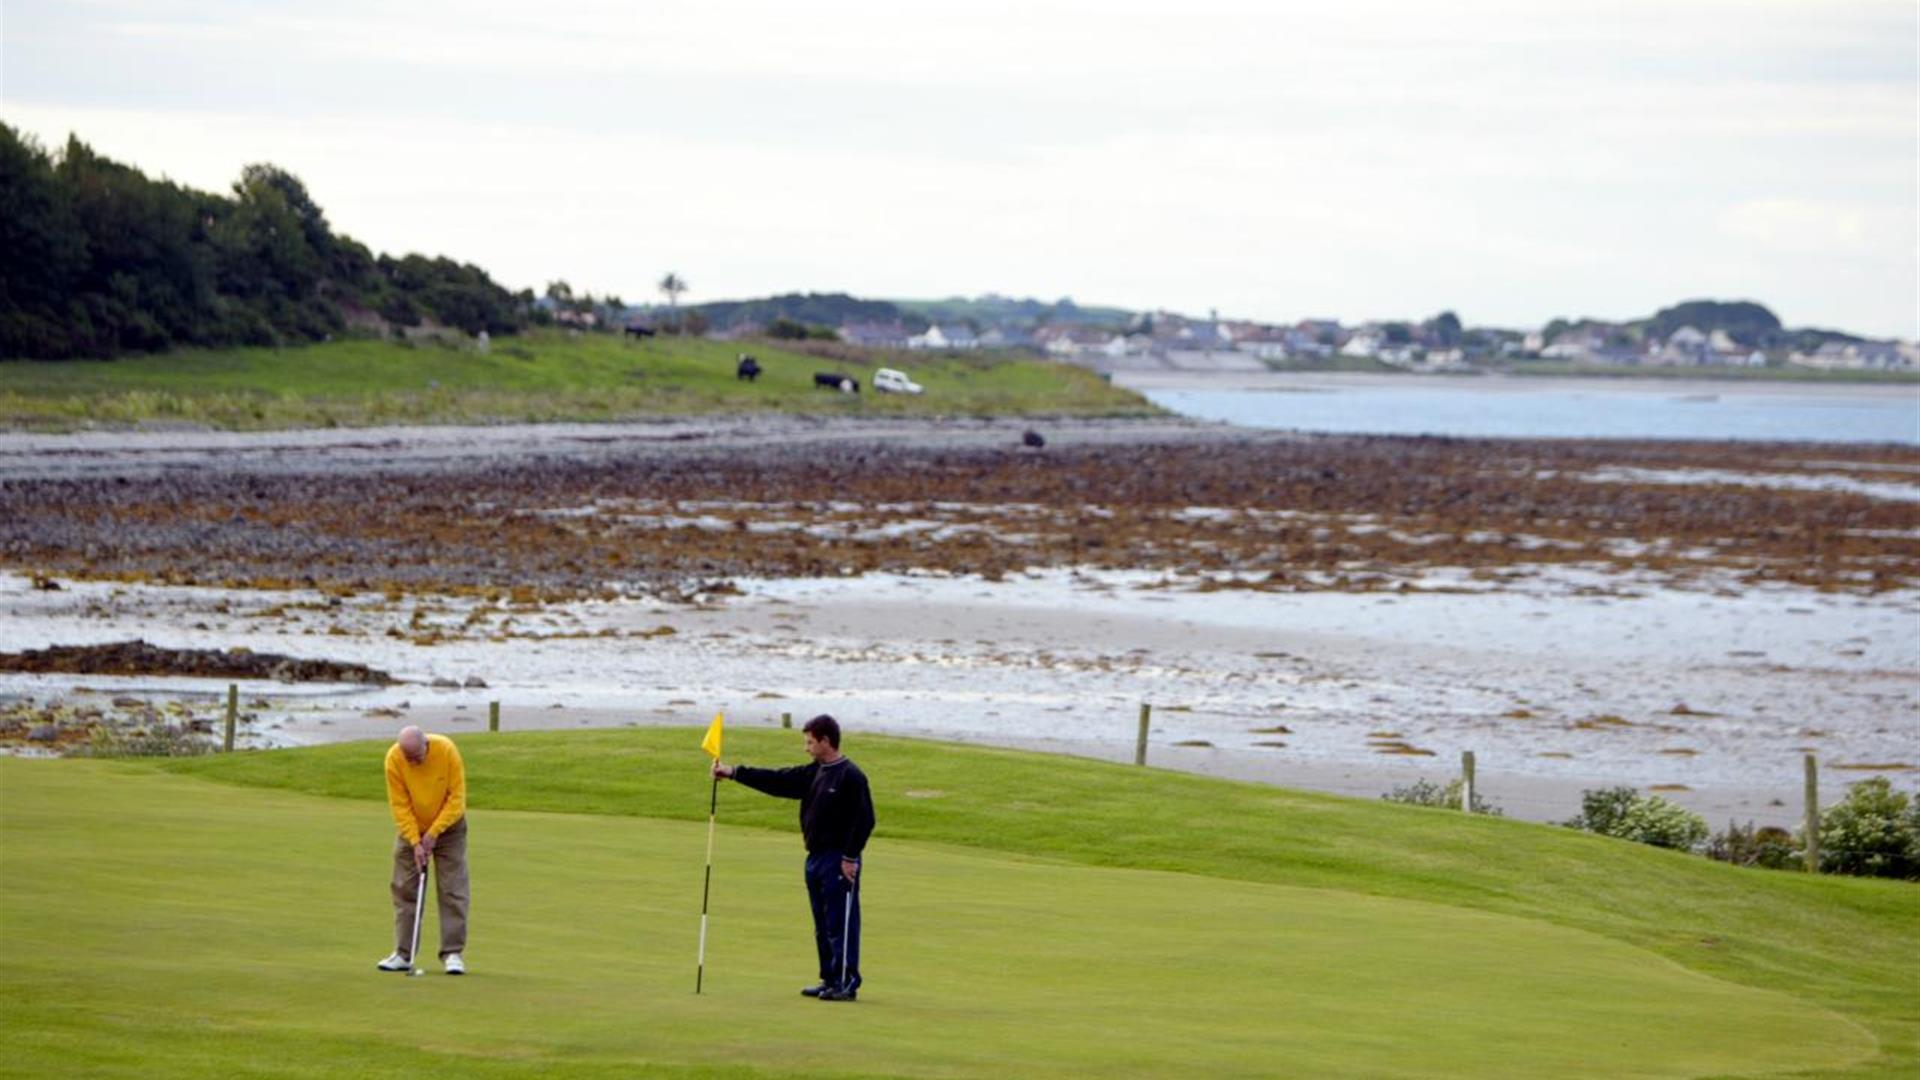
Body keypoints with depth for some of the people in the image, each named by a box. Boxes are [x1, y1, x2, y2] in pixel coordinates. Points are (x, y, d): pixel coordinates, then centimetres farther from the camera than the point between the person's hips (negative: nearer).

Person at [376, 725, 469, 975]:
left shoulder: (447, 751, -25)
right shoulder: (393, 759, -22)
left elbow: (456, 798, -18)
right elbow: (400, 805, -16)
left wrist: (433, 833, -21)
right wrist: (415, 842, -21)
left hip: (448, 826, -1)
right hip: (411, 829, 2)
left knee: (453, 890, -6)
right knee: (404, 889, 0)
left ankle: (452, 953, -4)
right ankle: (403, 954, 5)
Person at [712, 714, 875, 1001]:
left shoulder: (851, 776, -12)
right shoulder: (813, 773, 14)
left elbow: (864, 820, -15)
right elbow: (777, 781, 16)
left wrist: (850, 857, -17)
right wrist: (733, 772, 12)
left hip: (838, 862, -9)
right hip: (816, 858, 9)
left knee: (841, 924, -6)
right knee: (823, 925, 12)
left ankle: (847, 983, -3)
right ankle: (830, 980, 18)